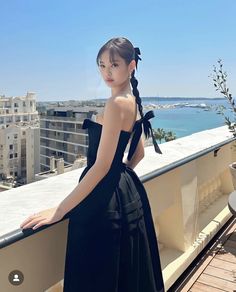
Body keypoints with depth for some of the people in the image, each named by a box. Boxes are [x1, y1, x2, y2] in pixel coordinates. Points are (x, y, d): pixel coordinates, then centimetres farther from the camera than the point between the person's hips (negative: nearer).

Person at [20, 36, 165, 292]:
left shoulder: (116, 103, -19)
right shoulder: (133, 102, 9)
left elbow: (101, 166, -22)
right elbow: (138, 154, 18)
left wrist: (59, 211, -19)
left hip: (105, 199, -9)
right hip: (127, 192, 10)